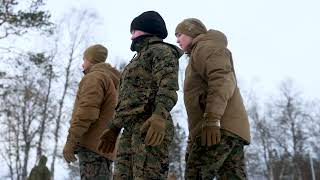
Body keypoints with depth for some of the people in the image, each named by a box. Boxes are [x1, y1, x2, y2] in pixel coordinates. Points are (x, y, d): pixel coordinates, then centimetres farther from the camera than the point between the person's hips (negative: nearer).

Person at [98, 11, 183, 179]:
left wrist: (160, 116, -32)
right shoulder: (140, 59, 33)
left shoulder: (161, 51, 3)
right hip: (131, 131, 9)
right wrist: (114, 129, 25)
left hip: (151, 128, -9)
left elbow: (168, 86, -15)